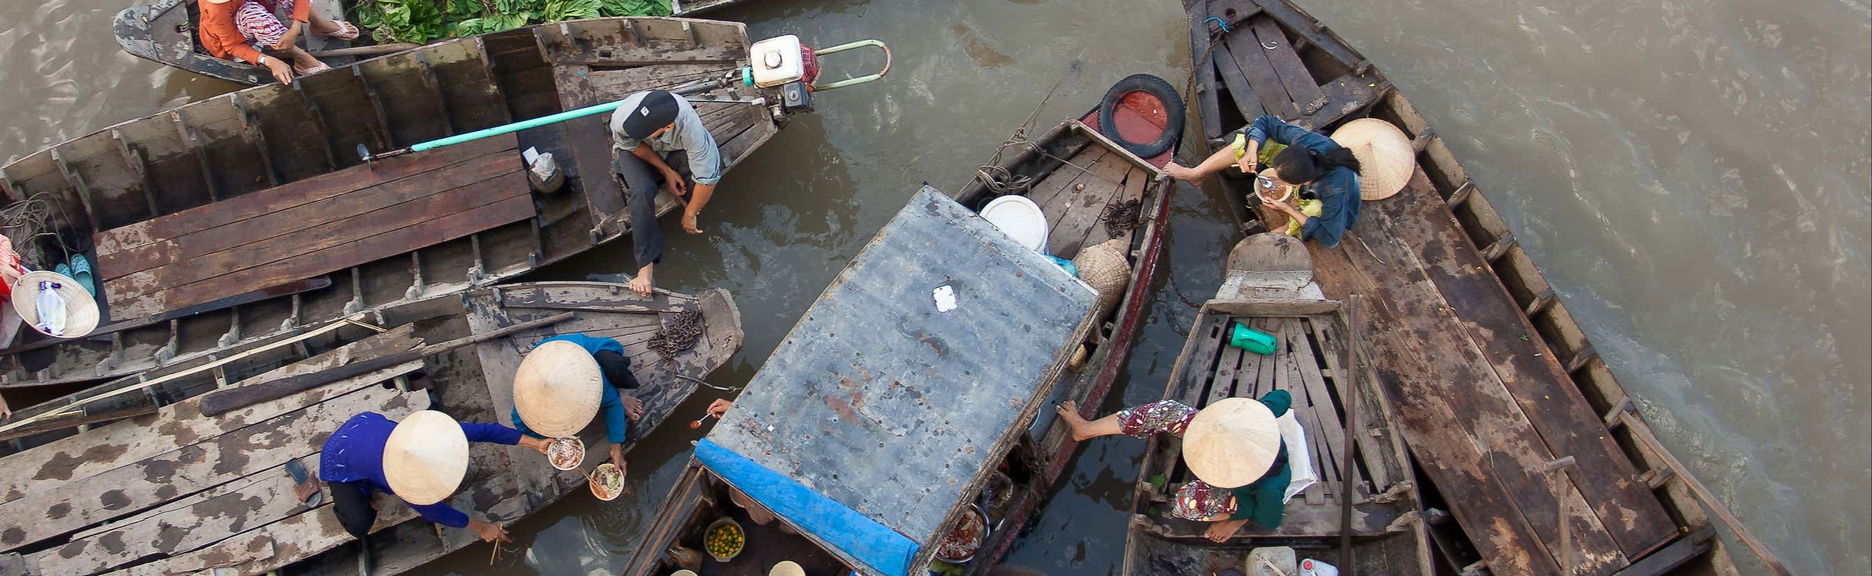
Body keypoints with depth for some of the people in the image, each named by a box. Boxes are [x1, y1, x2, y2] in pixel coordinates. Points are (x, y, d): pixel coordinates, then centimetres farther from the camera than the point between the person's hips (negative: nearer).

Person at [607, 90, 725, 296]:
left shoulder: (690, 129, -43)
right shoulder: (622, 117, -39)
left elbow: (708, 178, -35)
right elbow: (631, 144, -16)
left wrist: (690, 214, -21)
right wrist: (666, 171, -20)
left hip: (673, 150, 1)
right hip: (636, 149, -1)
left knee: (712, 156, -29)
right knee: (642, 191, -28)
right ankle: (646, 266, -22)